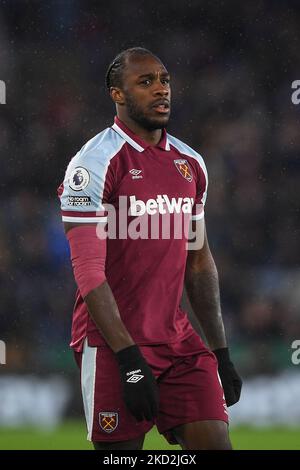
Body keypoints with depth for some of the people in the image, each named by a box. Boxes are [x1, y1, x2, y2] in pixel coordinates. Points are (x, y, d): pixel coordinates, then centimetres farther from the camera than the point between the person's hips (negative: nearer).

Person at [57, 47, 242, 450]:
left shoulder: (190, 164, 12)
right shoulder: (95, 164, -10)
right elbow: (89, 272, -15)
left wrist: (220, 351, 15)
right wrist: (129, 358, -20)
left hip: (179, 341, 6)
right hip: (114, 346, -6)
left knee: (215, 443, -5)